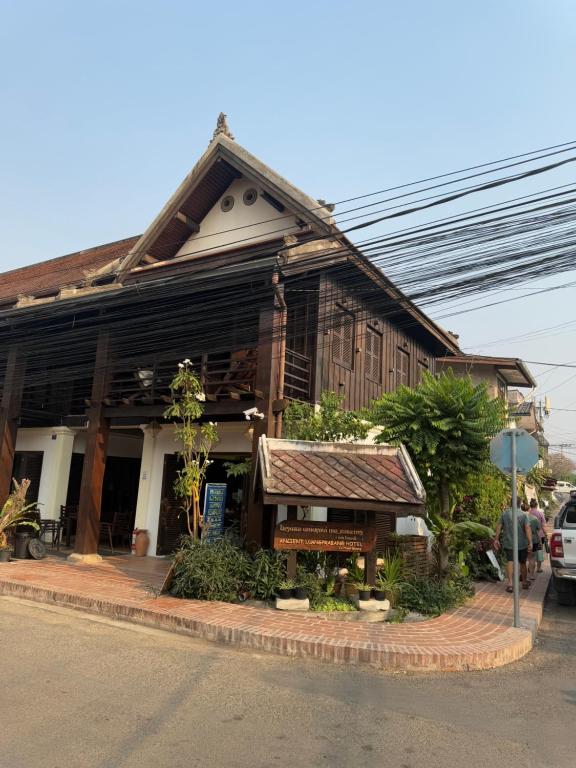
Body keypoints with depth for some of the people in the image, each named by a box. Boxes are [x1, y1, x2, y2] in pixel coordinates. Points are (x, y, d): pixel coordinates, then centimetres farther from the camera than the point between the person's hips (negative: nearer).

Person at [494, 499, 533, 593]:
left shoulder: (504, 513, 1)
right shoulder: (523, 515, -5)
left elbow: (499, 527, 1)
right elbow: (527, 528, -15)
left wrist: (496, 539, 7)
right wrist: (530, 542, -18)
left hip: (508, 543, 0)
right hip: (522, 543, 0)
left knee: (510, 562, -5)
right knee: (522, 563, 16)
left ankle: (510, 583, -19)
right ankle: (524, 582, 32)